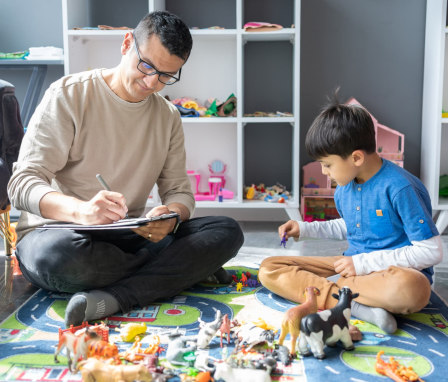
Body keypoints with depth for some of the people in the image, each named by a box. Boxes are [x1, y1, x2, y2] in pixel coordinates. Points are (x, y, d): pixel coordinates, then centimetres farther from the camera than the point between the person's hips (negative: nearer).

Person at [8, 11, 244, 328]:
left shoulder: (168, 117, 10)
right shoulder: (69, 95, -6)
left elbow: (179, 191, 7)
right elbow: (22, 184, -14)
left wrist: (171, 216, -20)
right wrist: (79, 210, -36)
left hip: (131, 237, 4)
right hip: (55, 232, -3)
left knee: (227, 231, -16)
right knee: (58, 254, -41)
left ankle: (112, 298, -31)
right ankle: (185, 270, -18)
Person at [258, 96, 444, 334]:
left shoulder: (400, 188, -18)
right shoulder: (344, 189, 4)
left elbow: (431, 252, -18)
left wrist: (363, 262, -18)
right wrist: (306, 229, 13)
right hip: (354, 266, 7)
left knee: (411, 288, -45)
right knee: (268, 269, -9)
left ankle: (328, 287, -19)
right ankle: (357, 306, -26)